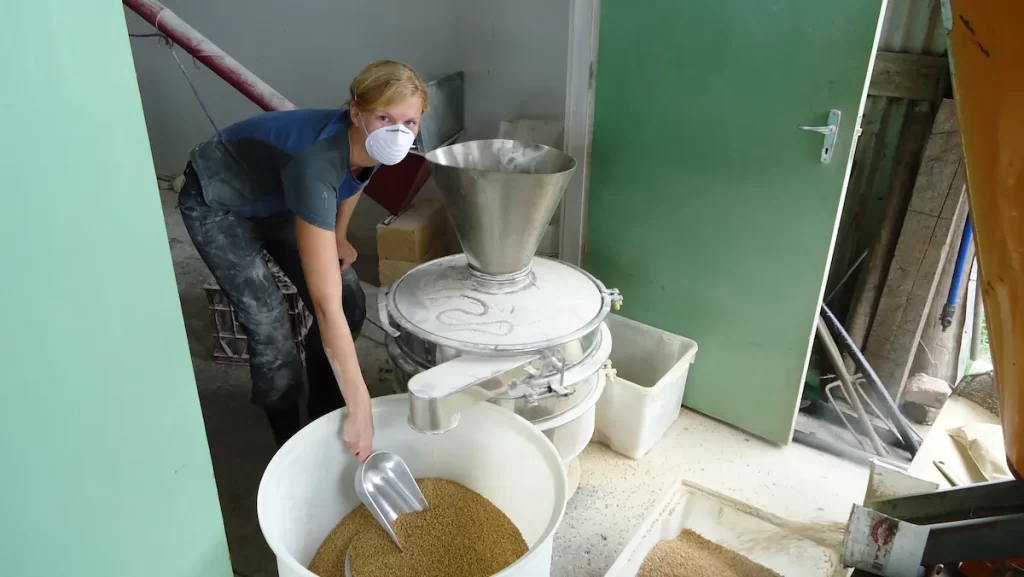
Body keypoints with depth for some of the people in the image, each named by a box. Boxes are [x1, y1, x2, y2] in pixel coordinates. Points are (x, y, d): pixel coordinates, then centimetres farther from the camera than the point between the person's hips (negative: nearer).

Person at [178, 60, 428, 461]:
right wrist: (360, 410, -44)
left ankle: (325, 418, 19)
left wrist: (339, 235, -2)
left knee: (352, 303, -1)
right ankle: (291, 443, 9)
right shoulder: (316, 163, -44)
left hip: (274, 197, 7)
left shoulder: (369, 142, -24)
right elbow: (326, 305, -46)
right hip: (217, 203, -6)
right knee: (270, 325, -14)